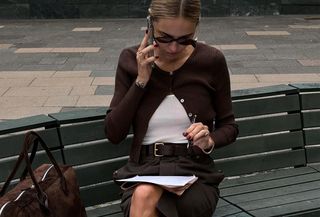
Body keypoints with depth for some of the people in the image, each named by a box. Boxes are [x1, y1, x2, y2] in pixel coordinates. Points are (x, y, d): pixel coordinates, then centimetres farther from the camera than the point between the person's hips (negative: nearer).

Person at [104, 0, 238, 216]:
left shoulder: (211, 60, -4)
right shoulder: (131, 59, 0)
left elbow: (229, 126, 7)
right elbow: (113, 134, -2)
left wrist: (210, 141, -15)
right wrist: (141, 81, -11)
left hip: (195, 171, -2)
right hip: (143, 169, 2)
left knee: (144, 198, -33)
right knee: (143, 196, -33)